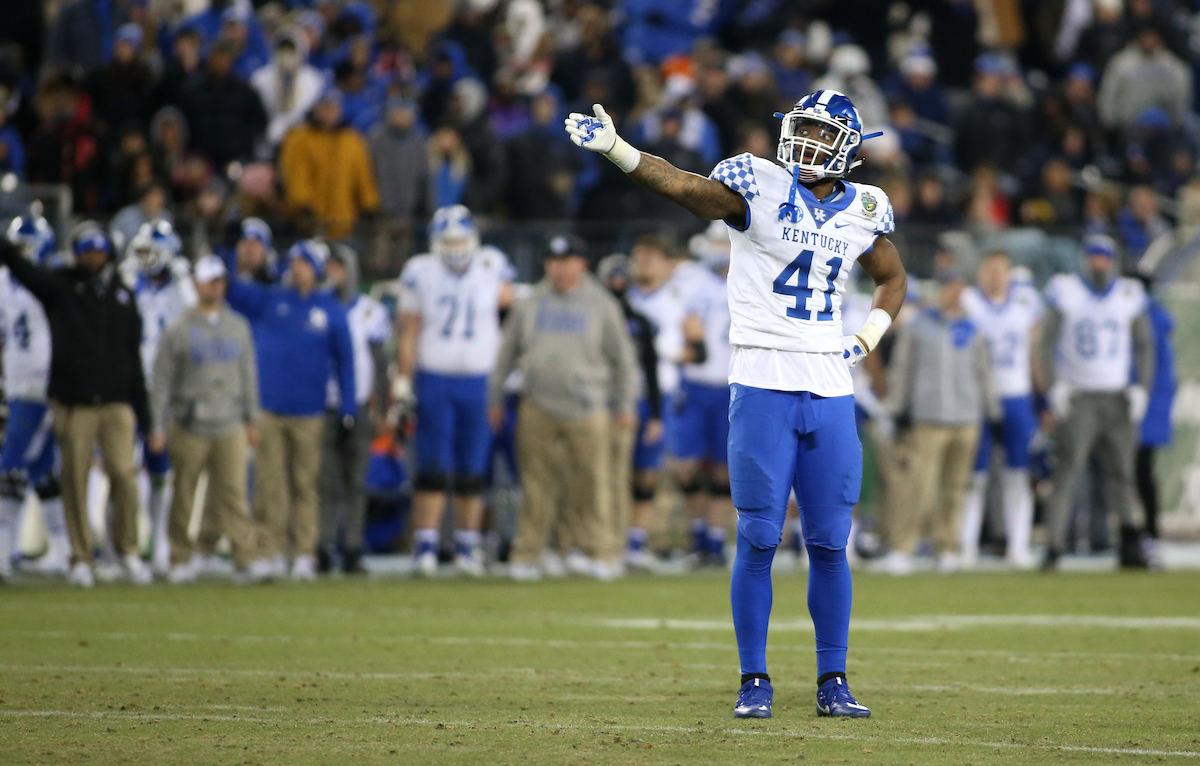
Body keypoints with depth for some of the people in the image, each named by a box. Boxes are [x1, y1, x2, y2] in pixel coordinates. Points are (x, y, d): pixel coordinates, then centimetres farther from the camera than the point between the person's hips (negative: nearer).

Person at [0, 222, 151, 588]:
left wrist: (140, 402, 13)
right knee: (75, 481, -1)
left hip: (116, 403, 2)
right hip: (73, 403, -2)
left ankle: (128, 550, 9)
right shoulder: (60, 286, 6)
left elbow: (133, 353, 16)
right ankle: (80, 560, 7)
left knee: (123, 473, -8)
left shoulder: (122, 295, 14)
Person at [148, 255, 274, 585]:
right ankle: (180, 561, 12)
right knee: (184, 495, 3)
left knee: (234, 494, -6)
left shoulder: (238, 327, 12)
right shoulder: (179, 330, 0)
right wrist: (158, 427, -5)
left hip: (230, 426, 2)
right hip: (190, 428, -2)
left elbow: (248, 374, 19)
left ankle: (248, 557, -13)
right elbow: (161, 381, 0)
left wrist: (252, 419, 16)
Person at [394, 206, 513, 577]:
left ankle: (467, 547, 13)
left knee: (472, 472, 5)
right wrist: (402, 380, -2)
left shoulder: (491, 266, 1)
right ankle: (426, 548, -5)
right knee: (434, 470, -6)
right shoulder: (421, 273, -1)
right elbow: (408, 333, 2)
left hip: (480, 382, 1)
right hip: (434, 381, -1)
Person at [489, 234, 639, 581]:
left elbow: (623, 358, 9)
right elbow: (508, 353, 16)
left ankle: (601, 553, 6)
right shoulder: (530, 305, 10)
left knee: (591, 485, -2)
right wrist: (495, 399, 15)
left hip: (586, 412, -1)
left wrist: (624, 406, 7)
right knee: (536, 485, 1)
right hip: (538, 408, 1)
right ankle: (526, 555, 5)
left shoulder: (601, 306, 5)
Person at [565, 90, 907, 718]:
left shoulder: (862, 209, 10)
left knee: (829, 543, 5)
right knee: (759, 539, -3)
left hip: (830, 390, 4)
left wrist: (868, 338, 12)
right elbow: (682, 186, -19)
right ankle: (754, 682, 5)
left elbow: (892, 277, 28)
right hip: (762, 386, -3)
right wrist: (614, 149, -34)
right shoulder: (759, 185, -3)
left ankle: (833, 683, 12)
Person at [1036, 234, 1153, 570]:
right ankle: (1054, 547, -11)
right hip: (1077, 399, -3)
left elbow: (1144, 345, 13)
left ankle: (1130, 543, 7)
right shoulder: (1065, 292, -1)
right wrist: (1052, 387, -11)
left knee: (1121, 472, 2)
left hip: (1118, 398, 3)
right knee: (1067, 471, -9)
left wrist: (1141, 388, 1)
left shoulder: (1130, 295, 7)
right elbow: (1046, 343, 0)